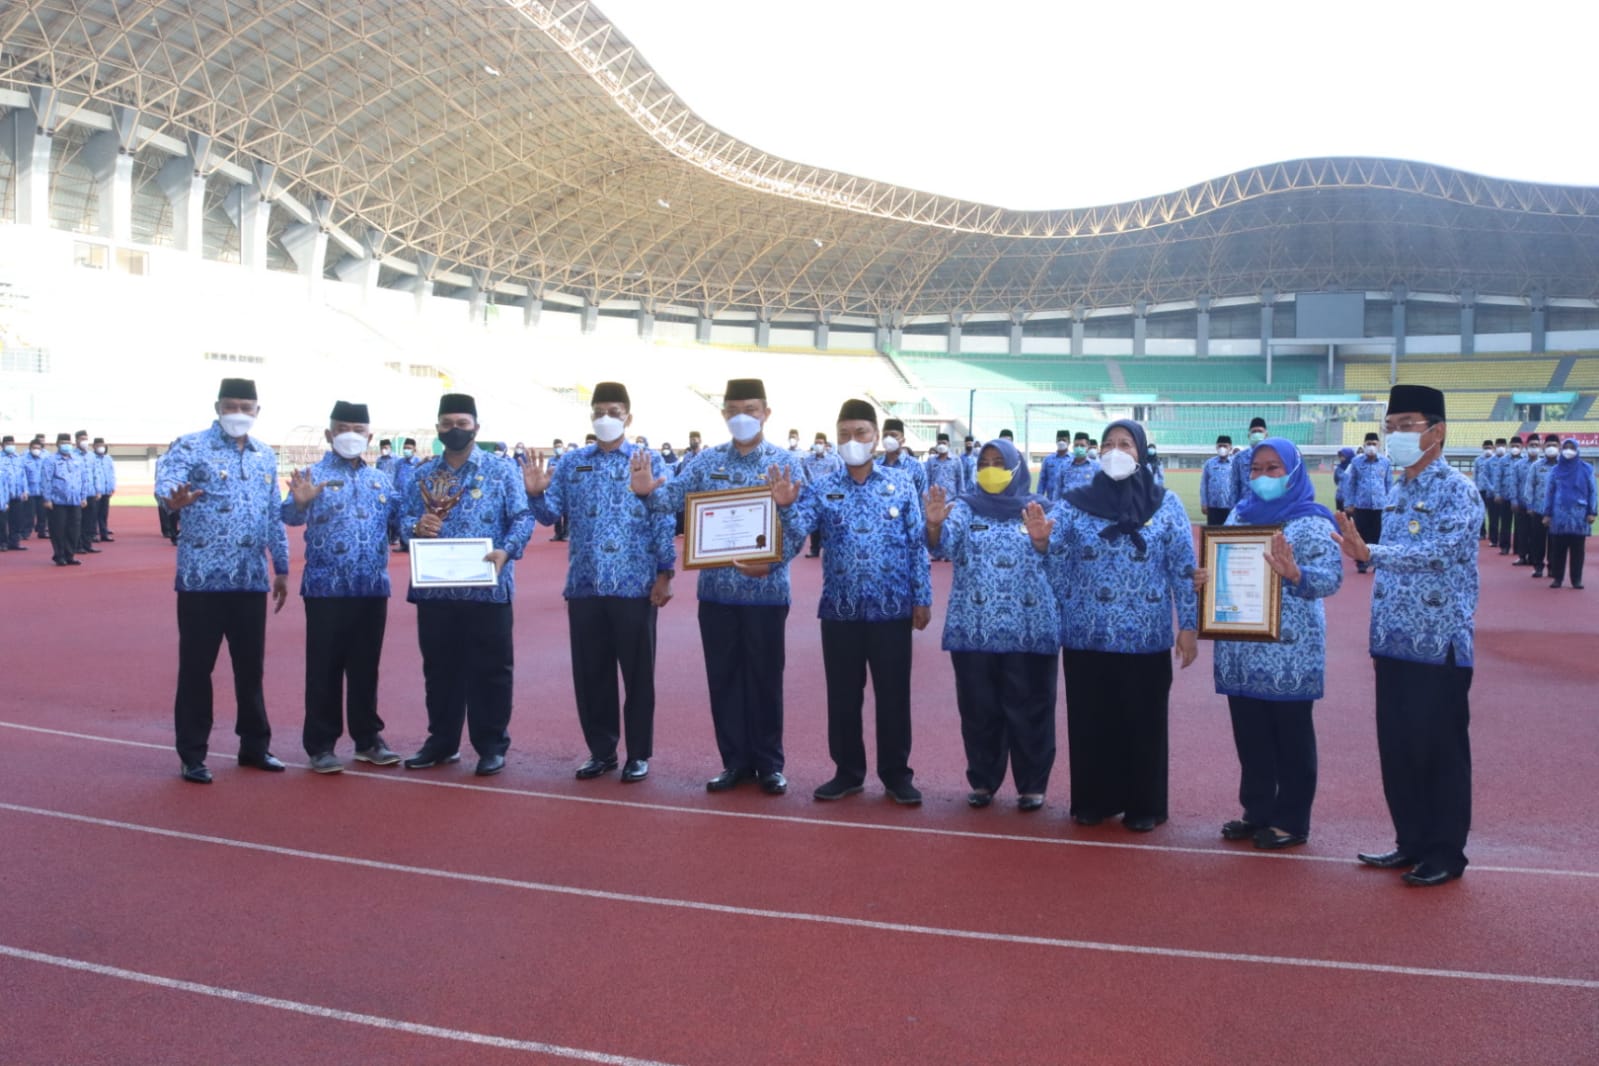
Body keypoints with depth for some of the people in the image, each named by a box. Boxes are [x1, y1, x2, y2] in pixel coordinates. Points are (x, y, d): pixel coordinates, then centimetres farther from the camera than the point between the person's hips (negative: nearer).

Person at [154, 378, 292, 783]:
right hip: (202, 579, -5)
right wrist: (174, 497, -48)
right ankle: (192, 755, 12)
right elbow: (166, 478, -25)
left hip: (252, 580, 5)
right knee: (196, 667, 2)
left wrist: (282, 568, 15)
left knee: (251, 664, 12)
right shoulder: (190, 446, -5)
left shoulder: (266, 456, 12)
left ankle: (254, 744, 24)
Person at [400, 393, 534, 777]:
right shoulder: (422, 475, 12)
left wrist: (506, 550, -22)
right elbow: (404, 519, 11)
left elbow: (523, 518, -4)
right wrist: (416, 525, -13)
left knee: (489, 669, 2)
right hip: (435, 589, 4)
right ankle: (442, 741, 25)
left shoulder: (502, 470, 1)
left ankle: (492, 746, 12)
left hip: (487, 588, -3)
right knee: (440, 668, 12)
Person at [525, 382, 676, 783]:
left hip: (635, 585, -3)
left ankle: (639, 754, 16)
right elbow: (552, 515, 6)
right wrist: (536, 495, -15)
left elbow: (663, 521, -2)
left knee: (637, 672, 4)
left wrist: (664, 573, -8)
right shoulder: (572, 463, 11)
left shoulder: (649, 461, 3)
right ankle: (601, 750, 22)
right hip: (584, 585, 3)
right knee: (590, 672, 9)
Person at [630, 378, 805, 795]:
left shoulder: (786, 462, -3)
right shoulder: (706, 460, 6)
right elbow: (674, 497, -4)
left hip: (766, 590, -3)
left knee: (765, 677, 6)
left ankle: (769, 763, 19)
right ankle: (736, 761, 21)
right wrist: (650, 490, -27)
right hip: (716, 589, 3)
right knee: (723, 677, 9)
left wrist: (771, 561, -26)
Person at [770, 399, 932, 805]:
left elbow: (918, 543, 2)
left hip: (892, 607, -1)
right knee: (842, 695, 10)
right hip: (840, 609, 1)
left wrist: (922, 597, -1)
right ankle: (848, 772, 24)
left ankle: (897, 774, 20)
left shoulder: (901, 482, 2)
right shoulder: (823, 489, 3)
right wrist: (786, 506, -31)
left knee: (893, 694, 6)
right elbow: (798, 533, -11)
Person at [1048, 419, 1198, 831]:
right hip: (1086, 637, 1)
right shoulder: (1075, 503, 4)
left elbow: (1184, 569, 0)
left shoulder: (1166, 504, 2)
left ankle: (1144, 805, 21)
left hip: (1146, 639, -1)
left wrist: (1188, 626, -4)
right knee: (1090, 721, 8)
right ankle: (1093, 800, 23)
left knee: (1143, 722, 7)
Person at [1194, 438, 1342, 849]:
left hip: (1290, 650, -5)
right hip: (1240, 647, 5)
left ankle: (1291, 820, 15)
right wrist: (1203, 578, -7)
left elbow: (1332, 577, -14)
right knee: (1249, 733, 12)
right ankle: (1257, 811, 25)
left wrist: (1294, 574, -32)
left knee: (1291, 734, 5)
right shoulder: (1239, 515, 11)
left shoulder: (1312, 521, -5)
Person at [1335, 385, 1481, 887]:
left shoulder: (1458, 491, -11)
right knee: (1396, 748, 12)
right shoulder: (1396, 492, 12)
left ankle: (1446, 853, 14)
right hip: (1395, 643, 7)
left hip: (1440, 644, -7)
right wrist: (1380, 634, 14)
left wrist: (1367, 552, -37)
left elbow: (1437, 553, -25)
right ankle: (1411, 842, 24)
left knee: (1439, 749, 2)